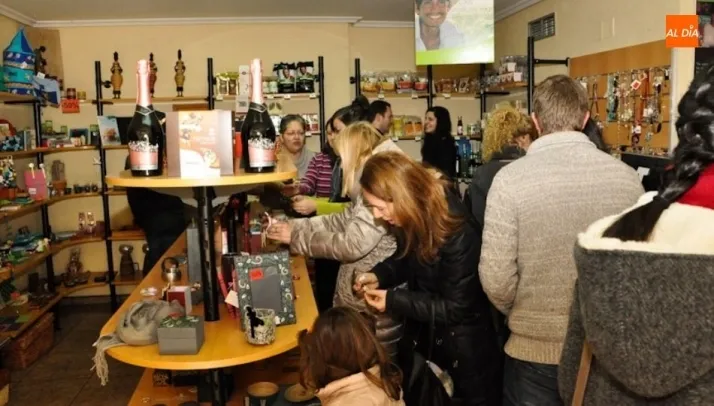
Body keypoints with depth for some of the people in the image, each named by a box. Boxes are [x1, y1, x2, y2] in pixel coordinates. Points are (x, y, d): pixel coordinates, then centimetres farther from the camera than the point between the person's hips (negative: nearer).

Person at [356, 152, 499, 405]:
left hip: (464, 344, -7)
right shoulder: (414, 219, -9)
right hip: (423, 333, 7)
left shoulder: (458, 233, -32)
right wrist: (378, 276, -11)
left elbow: (457, 307, -26)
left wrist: (394, 300, -26)